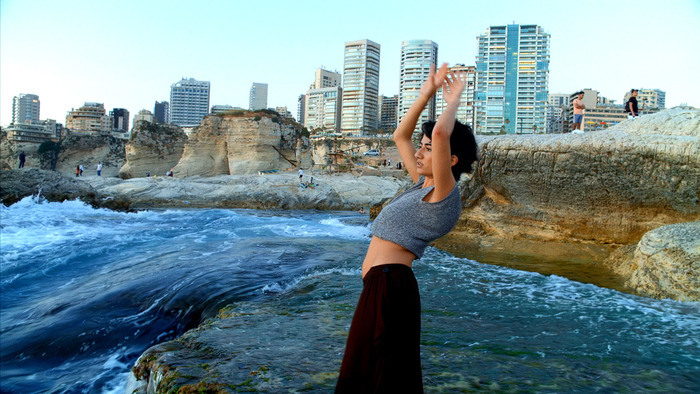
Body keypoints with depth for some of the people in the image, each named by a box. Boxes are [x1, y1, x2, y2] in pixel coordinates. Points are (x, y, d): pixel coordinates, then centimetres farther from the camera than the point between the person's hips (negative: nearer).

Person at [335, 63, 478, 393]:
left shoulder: (444, 193, -12)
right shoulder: (421, 185, 13)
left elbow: (441, 132, -28)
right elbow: (400, 135, 23)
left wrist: (453, 101, -9)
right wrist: (426, 93, 19)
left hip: (389, 285, -10)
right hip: (379, 287, 10)